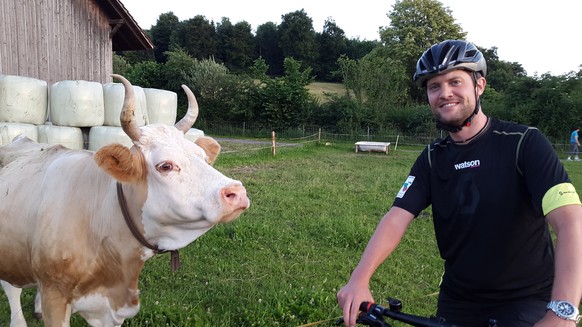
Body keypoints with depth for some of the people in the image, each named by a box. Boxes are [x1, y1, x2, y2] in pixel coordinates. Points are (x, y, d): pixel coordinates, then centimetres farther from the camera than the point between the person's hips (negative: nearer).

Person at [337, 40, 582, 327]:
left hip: (526, 301, -4)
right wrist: (359, 280, -28)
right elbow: (397, 217, -12)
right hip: (458, 302, 4)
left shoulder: (523, 142, -15)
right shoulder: (432, 158, -1)